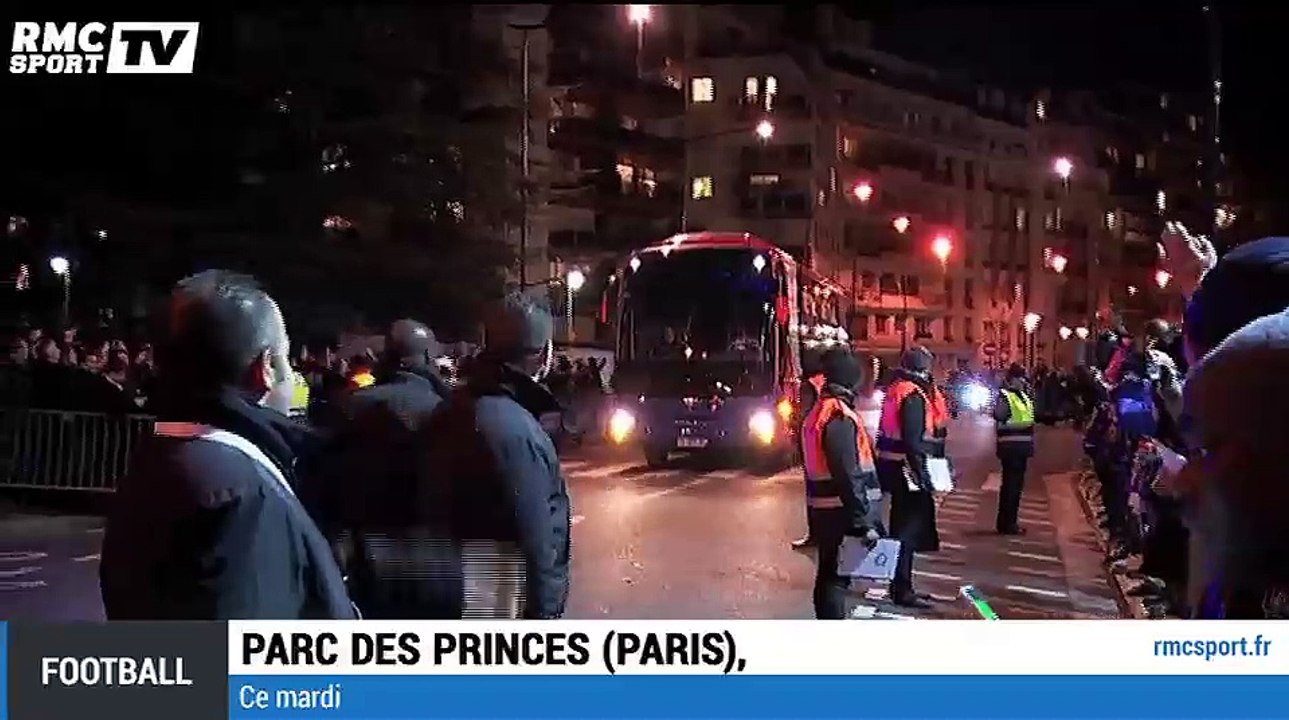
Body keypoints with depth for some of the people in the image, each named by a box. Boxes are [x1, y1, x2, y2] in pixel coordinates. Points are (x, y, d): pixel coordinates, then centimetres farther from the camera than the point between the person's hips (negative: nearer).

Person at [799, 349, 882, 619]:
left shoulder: (816, 413, 13)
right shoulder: (840, 417, -18)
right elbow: (848, 475, -24)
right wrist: (864, 521, -23)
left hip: (822, 510, 10)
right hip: (841, 512, -10)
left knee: (829, 572, 18)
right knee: (836, 576, -5)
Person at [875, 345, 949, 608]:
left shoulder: (896, 389, 12)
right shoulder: (915, 395, -17)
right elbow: (913, 442, -23)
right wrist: (924, 476, -21)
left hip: (892, 465, 10)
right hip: (907, 468, -10)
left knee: (903, 524, 17)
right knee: (909, 527, -4)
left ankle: (899, 584, 27)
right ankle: (902, 590, 1)